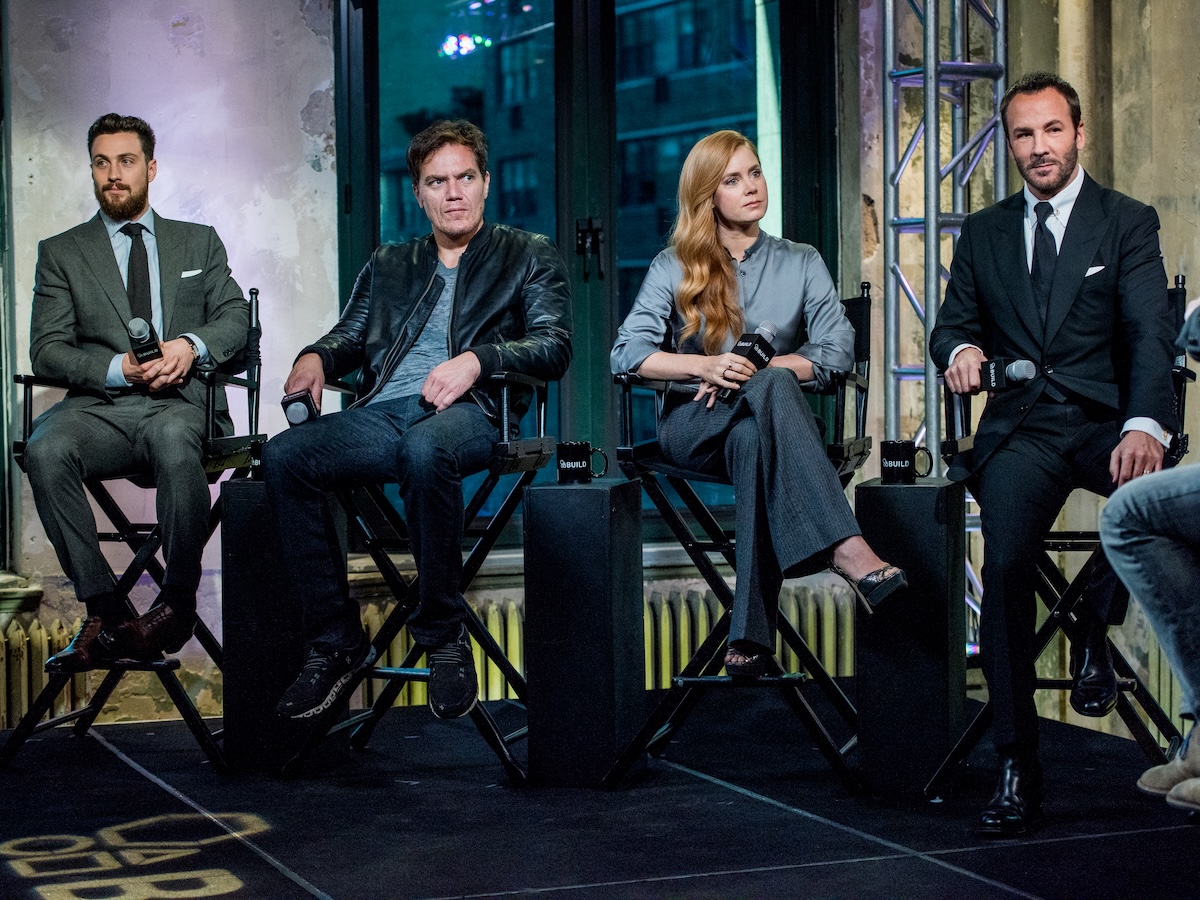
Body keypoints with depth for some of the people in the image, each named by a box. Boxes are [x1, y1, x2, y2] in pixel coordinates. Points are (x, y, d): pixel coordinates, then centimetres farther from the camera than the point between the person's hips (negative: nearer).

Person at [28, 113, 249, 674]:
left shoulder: (199, 242, 22)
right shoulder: (61, 253, 17)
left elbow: (235, 317, 12)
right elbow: (46, 350, 7)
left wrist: (192, 345, -11)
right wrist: (119, 369, -11)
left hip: (180, 401, -1)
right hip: (99, 406, 1)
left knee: (173, 439, -39)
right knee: (45, 449, -34)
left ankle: (177, 603, -26)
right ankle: (104, 612, -30)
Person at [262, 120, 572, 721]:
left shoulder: (530, 258, 17)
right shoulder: (387, 266, 30)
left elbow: (554, 346, 3)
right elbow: (350, 337, 23)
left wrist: (476, 360, -15)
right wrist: (315, 357, -2)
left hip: (469, 413, -4)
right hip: (382, 413, 4)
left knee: (425, 447, -41)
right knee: (283, 455, -26)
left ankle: (443, 634, -24)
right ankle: (335, 642, -18)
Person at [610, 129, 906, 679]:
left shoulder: (801, 263, 15)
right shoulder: (674, 267, 11)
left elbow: (837, 350, 0)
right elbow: (627, 353, -2)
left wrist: (757, 371, -14)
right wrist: (706, 366, -19)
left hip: (767, 422, 2)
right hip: (693, 424, -1)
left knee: (752, 439, -39)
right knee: (774, 386, -36)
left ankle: (750, 635, -47)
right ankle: (846, 550, -54)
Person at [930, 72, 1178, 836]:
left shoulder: (1128, 223, 5)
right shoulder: (984, 232, 18)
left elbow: (1150, 336, -8)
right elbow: (953, 323, 20)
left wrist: (1146, 425, -27)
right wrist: (959, 349, -8)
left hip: (1103, 422, -2)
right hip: (1020, 430, 2)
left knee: (1152, 488, -36)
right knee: (1006, 564, -23)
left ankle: (1096, 625, -6)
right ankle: (1017, 768, -16)